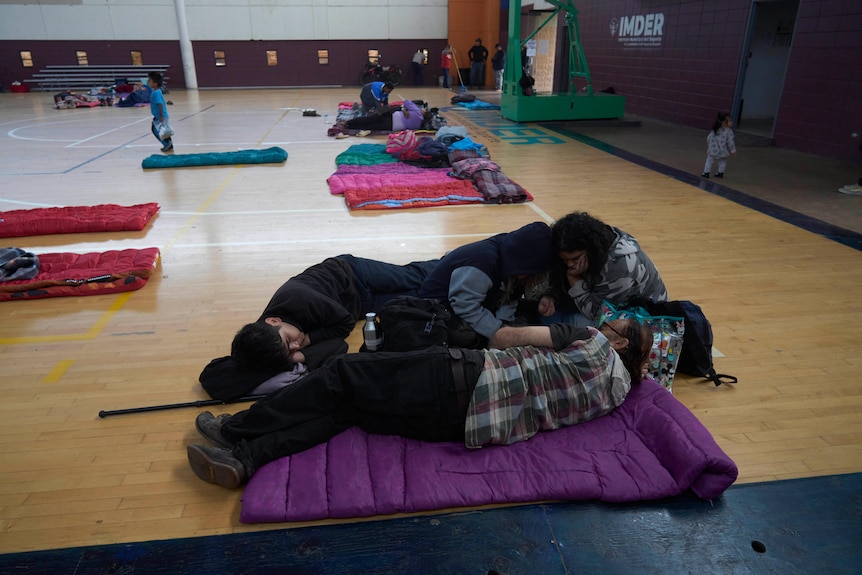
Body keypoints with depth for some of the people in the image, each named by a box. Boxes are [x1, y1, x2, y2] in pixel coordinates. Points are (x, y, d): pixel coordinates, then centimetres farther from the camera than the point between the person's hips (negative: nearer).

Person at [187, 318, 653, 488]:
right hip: (471, 425, 7)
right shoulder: (619, 388, 21)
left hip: (469, 380, -7)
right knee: (350, 408, 5)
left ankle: (237, 430, 3)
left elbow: (514, 336, 4)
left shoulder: (598, 347, 2)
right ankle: (243, 458, -1)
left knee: (343, 374, -3)